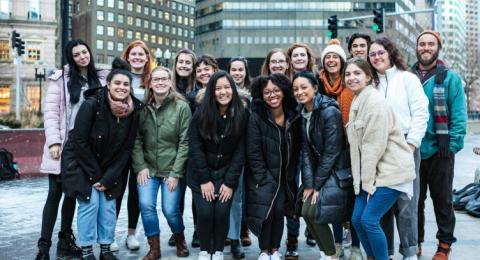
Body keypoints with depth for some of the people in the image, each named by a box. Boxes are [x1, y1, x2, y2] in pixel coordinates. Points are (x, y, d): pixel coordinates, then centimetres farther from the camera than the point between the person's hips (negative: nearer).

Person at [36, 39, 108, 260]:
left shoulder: (101, 79, 9)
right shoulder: (60, 78, 0)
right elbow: (50, 112, -6)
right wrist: (53, 142, -15)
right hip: (63, 146, -3)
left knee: (72, 193, 12)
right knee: (55, 193, -3)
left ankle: (65, 241, 23)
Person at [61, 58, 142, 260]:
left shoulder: (133, 111, -10)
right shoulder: (92, 105, -24)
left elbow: (127, 148, -5)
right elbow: (79, 142, -19)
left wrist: (108, 177, -10)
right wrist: (95, 174, -15)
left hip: (110, 166, 4)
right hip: (81, 162, -4)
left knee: (108, 205, 0)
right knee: (90, 202, -10)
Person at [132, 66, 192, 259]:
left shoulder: (182, 107, -9)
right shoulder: (143, 108, 0)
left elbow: (185, 142, -10)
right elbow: (136, 140, 0)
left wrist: (176, 173, -13)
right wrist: (140, 167, -9)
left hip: (172, 170, -2)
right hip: (148, 168, 3)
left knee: (170, 209, -5)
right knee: (146, 205, -11)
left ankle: (180, 240, 26)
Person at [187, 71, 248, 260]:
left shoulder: (241, 115, -7)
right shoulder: (201, 113, -10)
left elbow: (240, 151, -6)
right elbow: (195, 147, -10)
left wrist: (230, 182, -11)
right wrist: (204, 179, -13)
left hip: (226, 173, 1)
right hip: (201, 173, -1)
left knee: (222, 213, -9)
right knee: (205, 213, -9)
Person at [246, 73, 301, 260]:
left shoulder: (294, 117, -3)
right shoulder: (256, 118, -14)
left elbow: (297, 149, 6)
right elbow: (253, 153, -14)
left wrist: (290, 174, 3)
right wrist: (265, 179, -15)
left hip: (285, 177, 3)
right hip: (263, 177, -3)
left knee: (279, 212, -2)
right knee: (265, 212, -8)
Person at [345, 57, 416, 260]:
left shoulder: (375, 101, -16)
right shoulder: (357, 101, 12)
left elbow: (375, 145, -19)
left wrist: (367, 180, -15)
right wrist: (363, 178, 9)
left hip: (390, 171, -8)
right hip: (370, 172, 9)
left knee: (369, 220, -9)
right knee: (357, 219, 7)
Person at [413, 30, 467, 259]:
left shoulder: (450, 78, -3)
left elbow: (458, 116, -7)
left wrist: (452, 146, -14)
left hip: (439, 152, -3)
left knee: (442, 200, 11)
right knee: (414, 199, 13)